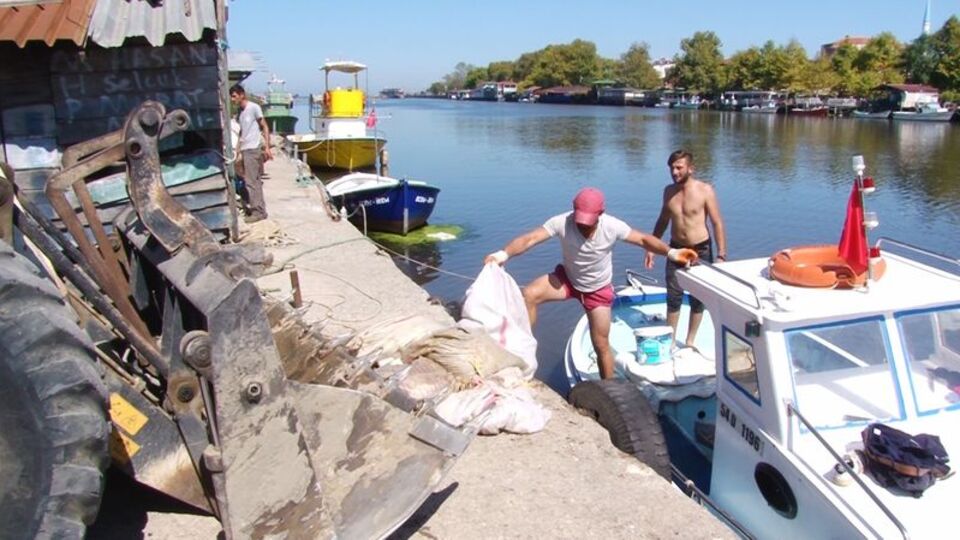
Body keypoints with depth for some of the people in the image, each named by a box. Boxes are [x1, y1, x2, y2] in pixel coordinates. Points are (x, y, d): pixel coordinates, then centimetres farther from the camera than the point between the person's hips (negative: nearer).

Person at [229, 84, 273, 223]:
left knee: (251, 181, -8)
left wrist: (267, 147, -14)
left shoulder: (254, 107, -7)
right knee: (255, 181, 11)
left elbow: (264, 127, -8)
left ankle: (258, 211, -4)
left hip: (253, 149, -8)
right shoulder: (239, 112, 15)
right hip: (245, 150, 8)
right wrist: (238, 150, 17)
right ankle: (259, 209, 17)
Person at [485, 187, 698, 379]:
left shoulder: (612, 227, -26)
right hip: (567, 279, 1)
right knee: (529, 295, -26)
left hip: (598, 290, 0)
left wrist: (672, 253, -30)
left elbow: (644, 239, -15)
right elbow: (529, 239, -36)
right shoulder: (562, 222, -29)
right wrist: (503, 255, -52)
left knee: (601, 345, 5)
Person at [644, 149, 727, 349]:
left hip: (701, 250, -3)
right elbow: (663, 221, 14)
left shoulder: (705, 190, -12)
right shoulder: (668, 191, 2)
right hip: (676, 249, 3)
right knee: (673, 297, 4)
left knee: (697, 299, 8)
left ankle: (690, 341, 23)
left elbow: (717, 223, -10)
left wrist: (721, 255, -14)